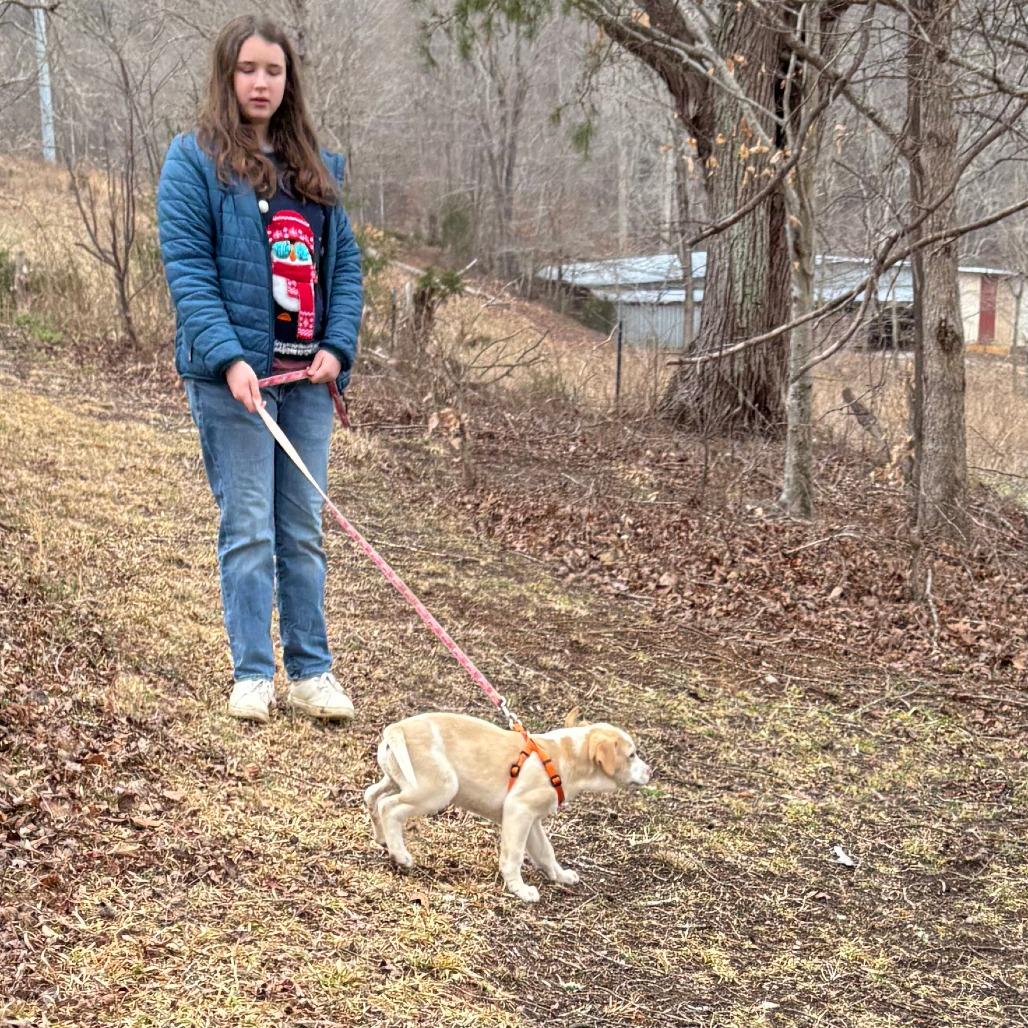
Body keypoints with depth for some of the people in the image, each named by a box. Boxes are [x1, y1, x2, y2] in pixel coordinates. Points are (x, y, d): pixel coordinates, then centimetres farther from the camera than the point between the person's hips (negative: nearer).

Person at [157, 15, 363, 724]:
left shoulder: (319, 167, 14)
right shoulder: (194, 160, -1)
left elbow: (346, 263, 12)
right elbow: (187, 268, -9)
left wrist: (338, 347, -3)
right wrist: (229, 358, -19)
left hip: (308, 375, 5)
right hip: (235, 373, -4)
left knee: (303, 529, 8)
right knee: (248, 528, -2)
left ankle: (311, 671, 14)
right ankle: (252, 674, 7)